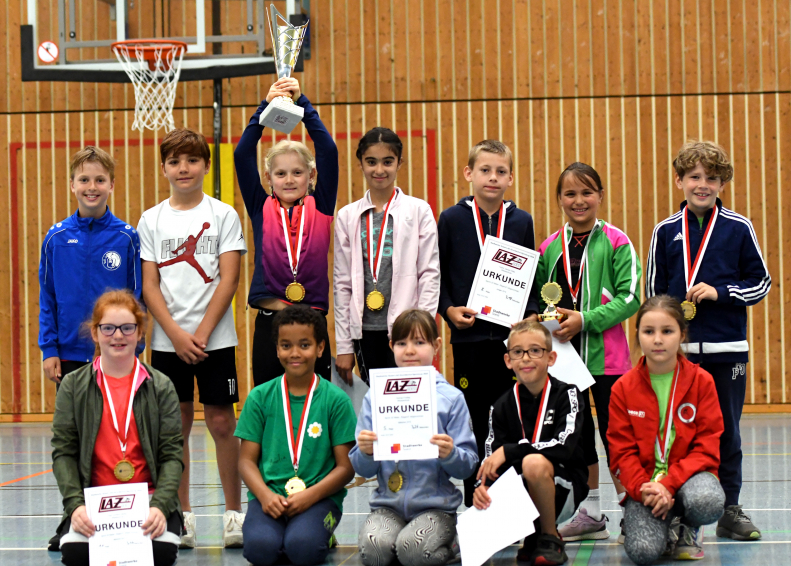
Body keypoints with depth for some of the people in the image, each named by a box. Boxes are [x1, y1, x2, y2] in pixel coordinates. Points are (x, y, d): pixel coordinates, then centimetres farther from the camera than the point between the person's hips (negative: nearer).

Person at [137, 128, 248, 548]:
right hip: (167, 340, 2)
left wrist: (201, 334, -12)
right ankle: (182, 515, 12)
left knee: (221, 422, -1)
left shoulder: (223, 215, 1)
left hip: (215, 339, -2)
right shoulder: (151, 220, 7)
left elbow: (228, 280, -5)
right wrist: (176, 334, -9)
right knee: (175, 424, 5)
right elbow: (149, 285, 3)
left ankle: (234, 512, 8)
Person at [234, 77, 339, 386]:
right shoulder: (262, 209, 6)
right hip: (269, 323, 0)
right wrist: (267, 106, -7)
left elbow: (328, 149, -2)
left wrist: (302, 102, -6)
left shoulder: (320, 208, 6)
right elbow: (243, 154, -1)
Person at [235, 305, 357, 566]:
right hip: (270, 493, 1)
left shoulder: (336, 400, 2)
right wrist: (265, 495, -14)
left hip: (320, 496, -1)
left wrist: (309, 495, -15)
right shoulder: (260, 397, 8)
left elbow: (346, 466, 0)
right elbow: (247, 459, 6)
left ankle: (321, 532, 2)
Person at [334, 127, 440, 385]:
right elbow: (342, 283, 9)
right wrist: (344, 346, 6)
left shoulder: (419, 211, 2)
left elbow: (430, 274, 0)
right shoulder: (348, 216, 8)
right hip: (366, 329, 3)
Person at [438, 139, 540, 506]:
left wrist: (532, 313, -3)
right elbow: (435, 275, 6)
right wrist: (449, 309, -9)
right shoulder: (452, 219, 2)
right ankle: (472, 502, 12)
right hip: (469, 334, -1)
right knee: (473, 422, 4)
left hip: (513, 334, 1)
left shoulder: (522, 221, 6)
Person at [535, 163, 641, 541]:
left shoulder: (615, 242, -5)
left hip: (606, 353, -5)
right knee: (576, 432, 9)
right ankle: (591, 514, 18)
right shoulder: (550, 246, 9)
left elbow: (629, 298, -10)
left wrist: (585, 320, -17)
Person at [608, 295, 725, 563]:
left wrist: (668, 484, -21)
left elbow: (707, 448, -6)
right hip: (644, 483, 0)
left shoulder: (701, 381, -1)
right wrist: (642, 488, -20)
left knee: (707, 502, -38)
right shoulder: (623, 388, 2)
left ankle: (687, 529, 1)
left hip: (689, 474, 0)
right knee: (643, 551, -28)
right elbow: (621, 453, 0)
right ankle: (665, 526, 12)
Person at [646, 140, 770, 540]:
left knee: (726, 430, 6)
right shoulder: (666, 231, 5)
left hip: (726, 349, 0)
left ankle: (729, 509, 15)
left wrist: (720, 292, -10)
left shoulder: (738, 229, 2)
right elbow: (654, 291, 11)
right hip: (679, 349, 1)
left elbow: (761, 282, 5)